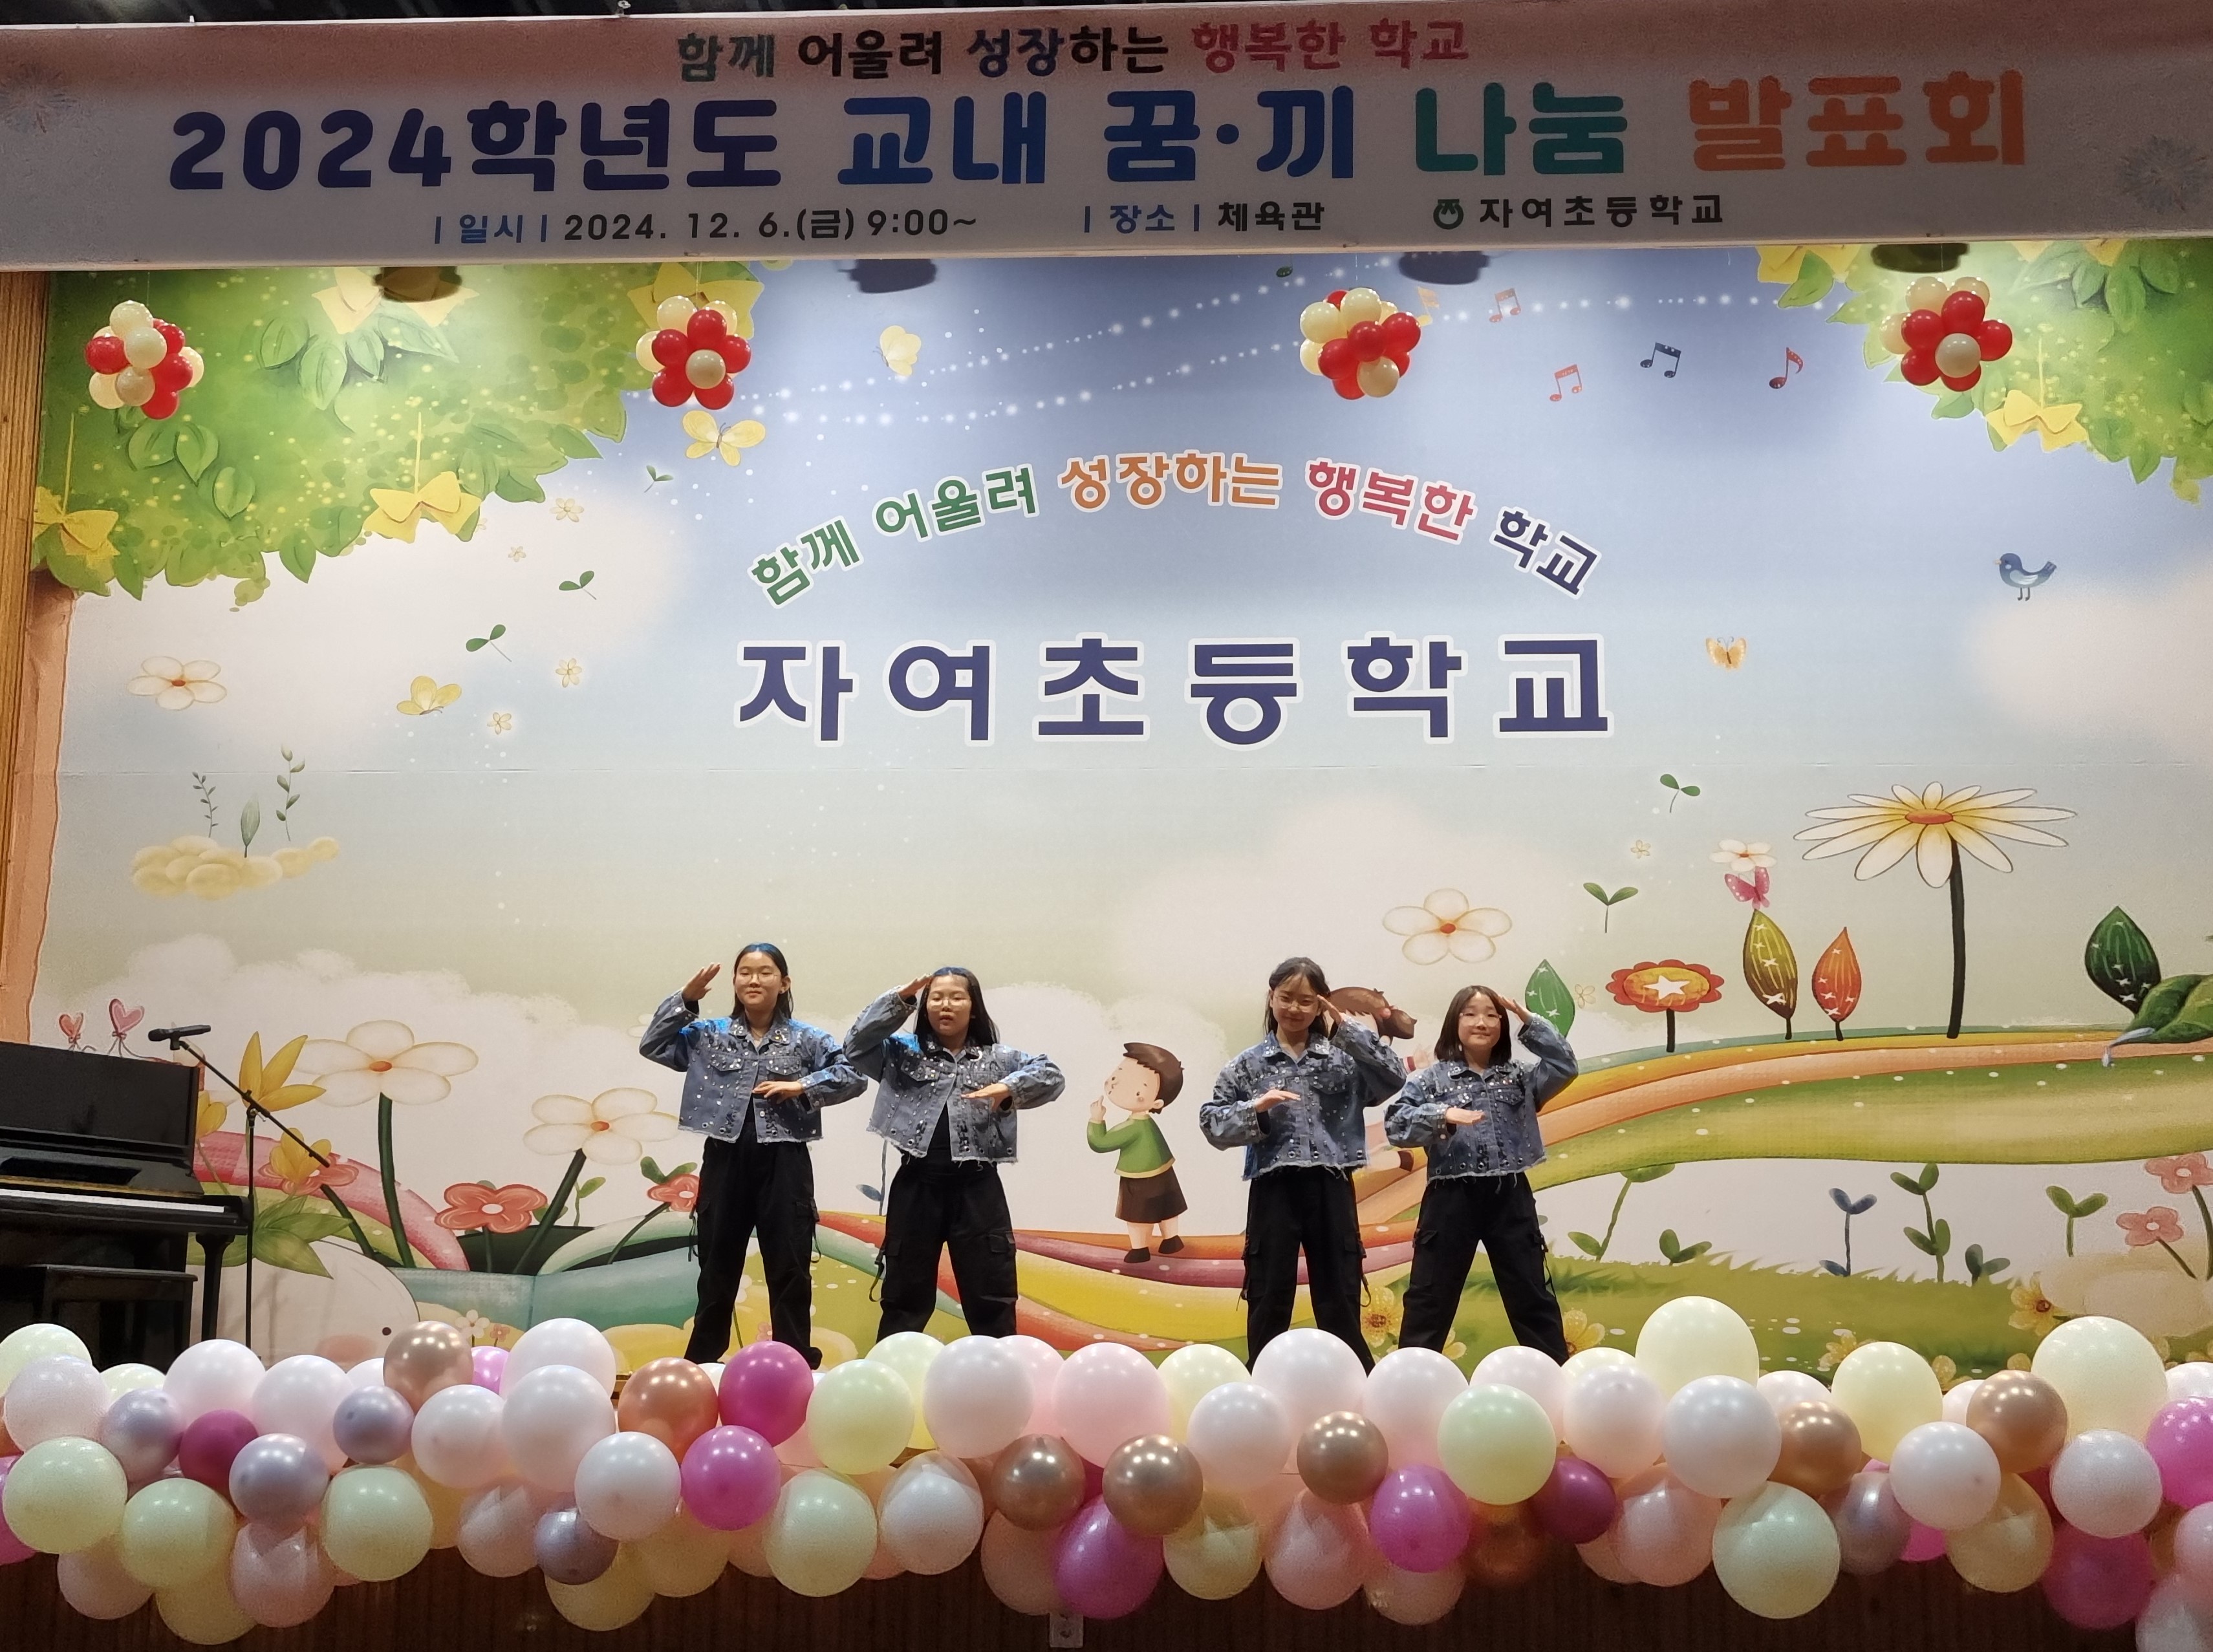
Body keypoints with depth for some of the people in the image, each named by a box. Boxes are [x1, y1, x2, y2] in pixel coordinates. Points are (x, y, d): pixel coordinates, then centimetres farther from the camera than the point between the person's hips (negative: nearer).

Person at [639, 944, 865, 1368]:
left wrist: (802, 1087, -15)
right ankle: (700, 1363, 20)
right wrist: (685, 1000, -5)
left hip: (783, 1163, -1)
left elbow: (854, 1076, -3)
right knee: (717, 1265, 10)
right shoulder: (710, 1035, 7)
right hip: (725, 1161, 2)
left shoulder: (806, 1039, 2)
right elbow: (652, 1046, 4)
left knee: (789, 1267, 3)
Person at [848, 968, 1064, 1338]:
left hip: (977, 1189, 0)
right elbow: (857, 1044, -5)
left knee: (991, 1297, 5)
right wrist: (900, 999, -10)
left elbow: (1051, 1076, -5)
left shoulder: (999, 1057, 6)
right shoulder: (904, 1053, 8)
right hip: (917, 1187, 0)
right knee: (905, 1294, 10)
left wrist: (1009, 1088, -23)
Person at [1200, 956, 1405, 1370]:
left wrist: (1346, 1029, -12)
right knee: (1269, 1299, 4)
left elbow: (1394, 1079, -9)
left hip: (1330, 1188, 0)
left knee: (1339, 1298, 7)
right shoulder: (1248, 1064, 5)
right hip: (1274, 1189, 0)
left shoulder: (1342, 1056, 6)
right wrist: (1256, 1110, -16)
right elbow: (1213, 1124, 2)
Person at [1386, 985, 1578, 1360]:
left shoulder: (1519, 1079, 12)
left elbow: (1565, 1066, 1)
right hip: (1453, 1198, -3)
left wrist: (1529, 1021, -1)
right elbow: (1395, 1125, -9)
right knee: (1431, 1296, 1)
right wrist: (1442, 1115, -25)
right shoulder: (1433, 1078, 1)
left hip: (1509, 1198, 3)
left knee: (1532, 1294, 9)